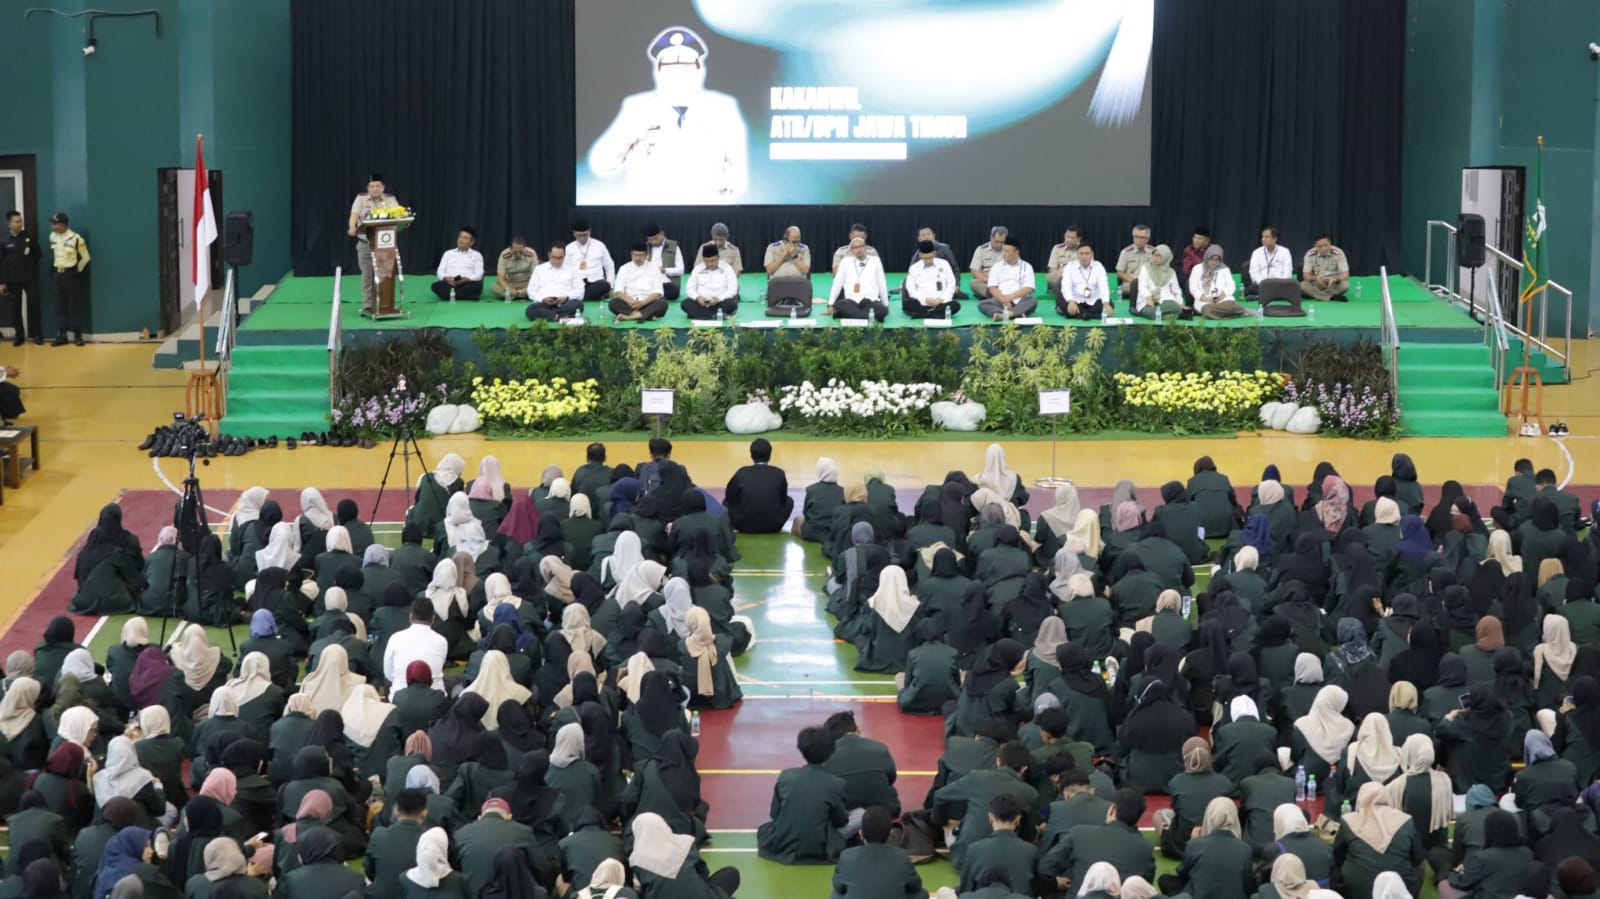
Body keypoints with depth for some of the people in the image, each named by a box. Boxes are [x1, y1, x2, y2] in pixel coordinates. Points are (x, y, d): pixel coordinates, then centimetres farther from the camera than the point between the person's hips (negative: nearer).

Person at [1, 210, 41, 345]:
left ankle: (37, 334, 8)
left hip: (30, 278, 0)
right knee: (15, 308, 4)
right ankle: (19, 335, 13)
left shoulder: (28, 237, 3)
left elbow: (38, 254, 13)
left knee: (33, 305, -1)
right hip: (12, 280, 0)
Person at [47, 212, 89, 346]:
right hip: (58, 274, 6)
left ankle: (77, 335, 7)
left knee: (75, 305, 1)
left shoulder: (75, 238, -16)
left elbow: (85, 257, -6)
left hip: (71, 274, -6)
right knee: (60, 306, 8)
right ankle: (61, 335, 13)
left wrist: (77, 270, -1)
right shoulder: (52, 237, 3)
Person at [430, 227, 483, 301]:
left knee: (478, 285, -36)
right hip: (449, 284, 1)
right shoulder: (448, 253, 23)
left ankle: (451, 295, -39)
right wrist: (446, 278, -11)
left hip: (467, 284, -1)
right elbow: (440, 272, 13)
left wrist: (466, 279, -16)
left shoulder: (476, 255, 17)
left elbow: (478, 275, 4)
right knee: (436, 286, -32)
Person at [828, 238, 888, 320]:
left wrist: (886, 305, 15)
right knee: (838, 306, -36)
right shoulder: (845, 261, 12)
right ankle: (869, 315, -39)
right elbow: (837, 283, 12)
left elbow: (882, 284, 13)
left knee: (882, 310, -36)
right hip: (851, 301, 0)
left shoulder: (875, 261, 10)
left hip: (871, 300, 0)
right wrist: (830, 304, 9)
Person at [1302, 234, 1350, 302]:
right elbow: (1306, 275, -10)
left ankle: (1316, 295, -25)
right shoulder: (1310, 254, -10)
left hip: (1334, 283, -1)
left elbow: (1345, 274, -15)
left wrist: (1335, 279, -37)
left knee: (1344, 285, -34)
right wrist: (1315, 278, -33)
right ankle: (1334, 297, -33)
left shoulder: (1338, 253, -14)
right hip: (1316, 283, 1)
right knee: (1303, 285, -30)